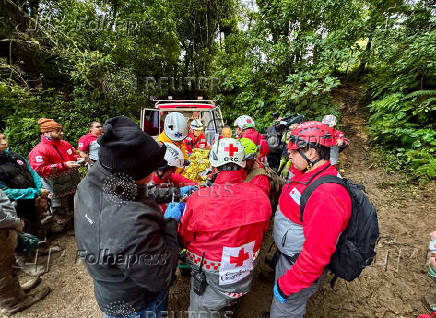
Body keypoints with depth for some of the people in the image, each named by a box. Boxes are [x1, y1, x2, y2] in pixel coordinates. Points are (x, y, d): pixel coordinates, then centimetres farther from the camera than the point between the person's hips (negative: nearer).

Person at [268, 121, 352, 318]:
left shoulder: (326, 196, -33)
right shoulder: (309, 174, -4)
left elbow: (316, 254, -29)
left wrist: (287, 285, -20)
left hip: (299, 266, -8)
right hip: (286, 255, 8)